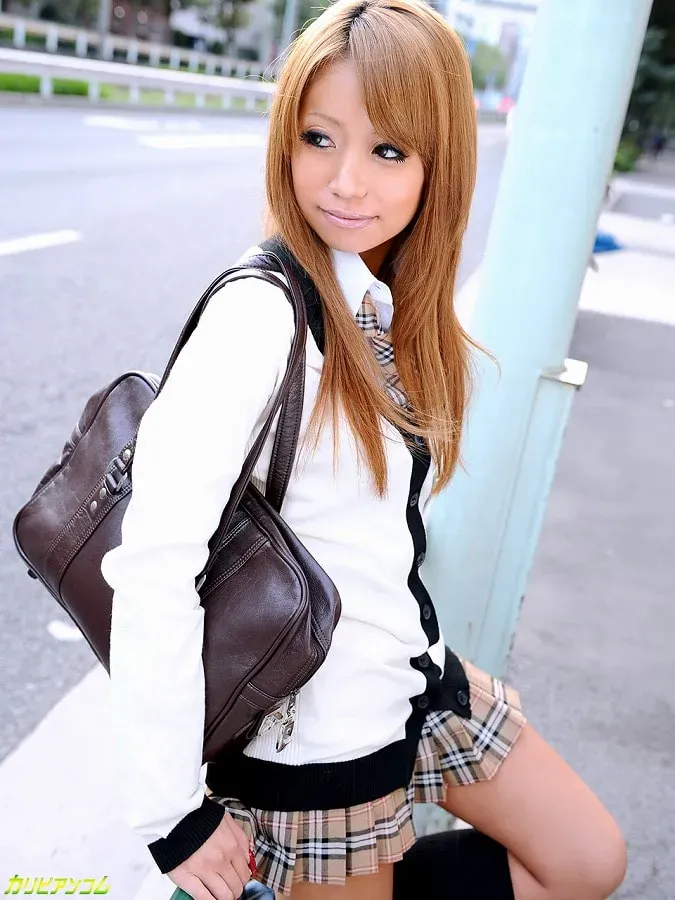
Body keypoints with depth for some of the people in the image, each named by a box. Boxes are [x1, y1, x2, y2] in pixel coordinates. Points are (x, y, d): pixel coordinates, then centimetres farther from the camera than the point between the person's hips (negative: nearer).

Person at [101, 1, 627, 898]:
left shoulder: (397, 305, -1)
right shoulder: (262, 315, -25)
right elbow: (154, 560, -29)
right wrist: (171, 815, -23)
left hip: (421, 676, 7)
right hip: (313, 726, -7)